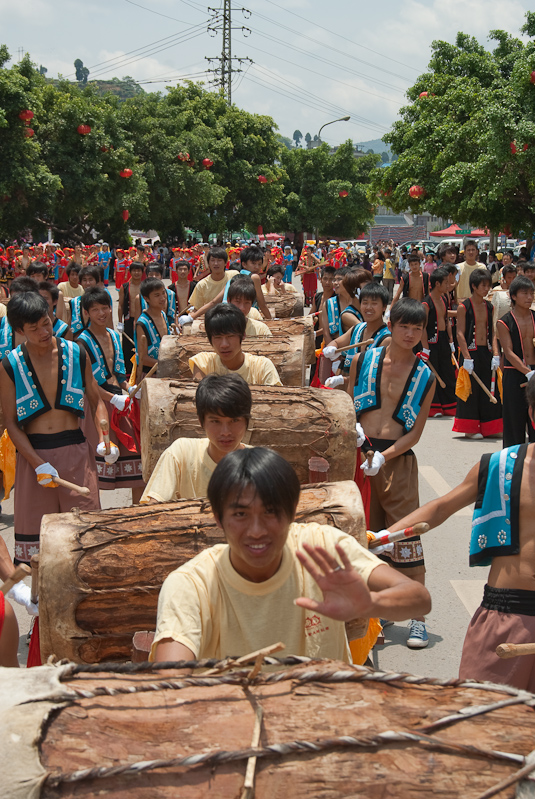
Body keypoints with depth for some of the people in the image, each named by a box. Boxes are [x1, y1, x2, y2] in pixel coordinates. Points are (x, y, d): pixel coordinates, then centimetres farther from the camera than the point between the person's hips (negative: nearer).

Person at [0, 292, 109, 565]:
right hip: (33, 453, -1)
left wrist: (104, 441, -5)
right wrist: (38, 464, -12)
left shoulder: (76, 354, 3)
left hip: (75, 451, 1)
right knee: (35, 529, 3)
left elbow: (96, 402, 11)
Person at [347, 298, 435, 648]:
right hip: (361, 453, 2)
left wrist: (384, 456, -14)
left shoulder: (425, 377, 3)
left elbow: (416, 432, 0)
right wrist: (352, 428, -9)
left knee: (405, 535, -4)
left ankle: (417, 616, 3)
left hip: (398, 459, -2)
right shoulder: (363, 361, 4)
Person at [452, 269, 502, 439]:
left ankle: (488, 427, 16)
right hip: (471, 352, -6)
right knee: (471, 389, -1)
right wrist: (467, 358, -17)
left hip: (487, 352, 6)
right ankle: (470, 429, 8)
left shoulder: (489, 307, 10)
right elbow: (460, 334, -11)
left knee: (489, 389, 7)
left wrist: (495, 354, -1)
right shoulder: (464, 307, -7)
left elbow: (492, 332, 10)